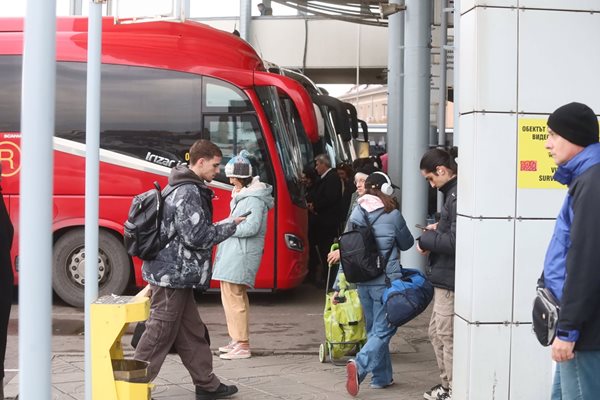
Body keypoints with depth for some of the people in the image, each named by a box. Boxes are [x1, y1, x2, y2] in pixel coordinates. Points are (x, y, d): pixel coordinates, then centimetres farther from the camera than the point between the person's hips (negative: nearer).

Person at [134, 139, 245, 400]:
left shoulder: (182, 188, 15)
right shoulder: (189, 193, -18)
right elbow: (197, 236, -21)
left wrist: (223, 225, 13)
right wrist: (230, 226, -9)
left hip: (173, 273, 11)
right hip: (173, 274, -11)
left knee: (191, 332, 15)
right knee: (160, 334, -4)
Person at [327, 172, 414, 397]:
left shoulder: (356, 214, 4)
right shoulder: (392, 216, -10)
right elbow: (406, 244, 6)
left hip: (362, 281, 6)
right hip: (386, 281, -6)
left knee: (374, 330, 17)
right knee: (383, 330, -3)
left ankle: (381, 376, 22)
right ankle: (360, 365, -24)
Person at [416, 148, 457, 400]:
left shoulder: (457, 197, -20)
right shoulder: (452, 193, 12)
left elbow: (455, 241, -25)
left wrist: (426, 241, -13)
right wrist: (439, 229, 8)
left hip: (450, 278, -10)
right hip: (444, 277, 10)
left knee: (447, 336, -2)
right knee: (436, 332, 18)